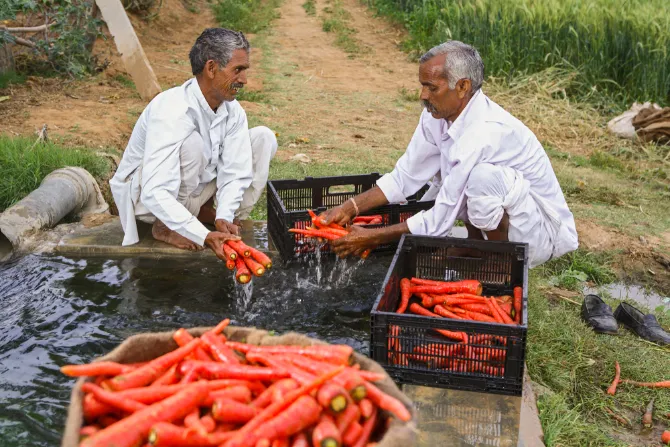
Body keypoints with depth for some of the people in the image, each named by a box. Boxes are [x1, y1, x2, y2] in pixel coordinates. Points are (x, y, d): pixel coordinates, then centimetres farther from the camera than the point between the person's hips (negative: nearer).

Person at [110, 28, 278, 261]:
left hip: (193, 191, 7)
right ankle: (166, 226, -16)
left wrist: (224, 217, -30)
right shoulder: (171, 112, -33)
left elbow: (235, 173, -12)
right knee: (191, 144, -36)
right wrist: (204, 236, -48)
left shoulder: (233, 111, -10)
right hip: (142, 196, -6)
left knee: (263, 138, -6)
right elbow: (154, 194, -40)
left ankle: (208, 213, -3)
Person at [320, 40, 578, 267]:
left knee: (484, 175, -33)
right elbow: (405, 177, 1)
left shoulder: (484, 133, -31)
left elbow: (439, 222, -27)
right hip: (499, 220, 8)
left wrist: (373, 238, -20)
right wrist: (350, 208, -9)